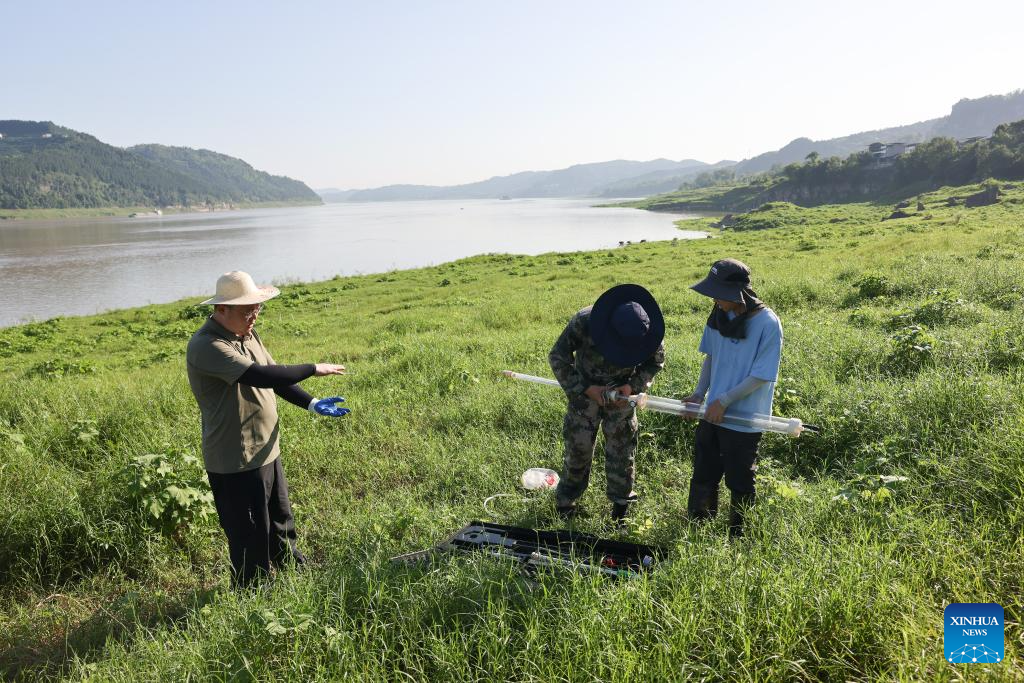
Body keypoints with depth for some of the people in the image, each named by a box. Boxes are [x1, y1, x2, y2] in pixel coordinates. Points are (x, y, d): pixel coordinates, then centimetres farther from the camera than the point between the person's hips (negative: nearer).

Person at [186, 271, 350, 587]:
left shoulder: (247, 334, 7)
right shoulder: (206, 346, -22)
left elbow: (275, 377, 13)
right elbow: (258, 375, -33)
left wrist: (312, 404, 0)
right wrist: (313, 369, -26)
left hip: (267, 450, 9)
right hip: (236, 461, -9)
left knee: (280, 523, 24)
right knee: (251, 538, 6)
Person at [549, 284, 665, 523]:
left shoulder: (648, 331, -22)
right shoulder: (584, 322, -30)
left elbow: (655, 362, -1)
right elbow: (557, 357, -17)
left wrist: (633, 386, -18)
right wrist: (586, 389, -23)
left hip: (622, 394, 2)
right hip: (586, 392, -1)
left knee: (621, 449, 7)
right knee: (578, 448, 5)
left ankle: (621, 505, 26)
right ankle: (565, 502, 25)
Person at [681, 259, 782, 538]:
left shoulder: (768, 324, -21)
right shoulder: (718, 315, -3)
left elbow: (761, 376, -19)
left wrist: (724, 401, -18)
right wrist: (699, 394, -1)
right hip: (712, 414, 6)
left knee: (739, 483, 11)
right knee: (703, 476, 18)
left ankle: (738, 536, 31)